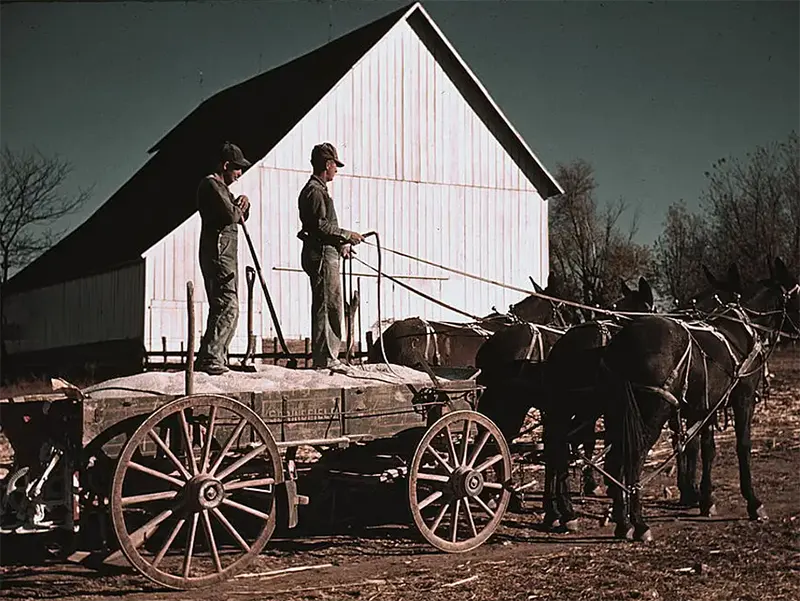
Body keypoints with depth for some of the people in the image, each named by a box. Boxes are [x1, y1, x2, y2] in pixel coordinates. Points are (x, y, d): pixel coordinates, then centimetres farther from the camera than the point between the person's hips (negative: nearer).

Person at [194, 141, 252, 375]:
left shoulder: (221, 187, 23)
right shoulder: (211, 185, -10)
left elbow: (241, 216, 27)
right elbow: (230, 215, -21)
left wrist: (243, 204, 6)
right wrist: (238, 208, 2)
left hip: (227, 255, 11)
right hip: (217, 253, -11)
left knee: (224, 308, 11)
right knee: (228, 306, -17)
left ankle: (217, 359, 14)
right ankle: (209, 359, -18)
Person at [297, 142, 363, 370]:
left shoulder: (316, 189, 21)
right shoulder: (315, 191, -12)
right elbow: (320, 226, -20)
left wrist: (340, 245, 24)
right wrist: (347, 235, -13)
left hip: (325, 254, 11)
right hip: (321, 255, -11)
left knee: (330, 306, 13)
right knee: (327, 306, -9)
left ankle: (328, 357, 18)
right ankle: (325, 358, -6)